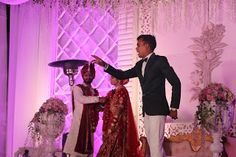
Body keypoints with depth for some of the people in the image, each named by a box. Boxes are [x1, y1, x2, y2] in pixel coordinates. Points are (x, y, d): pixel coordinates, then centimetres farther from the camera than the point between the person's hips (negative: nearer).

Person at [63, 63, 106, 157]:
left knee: (88, 149, 4)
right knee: (76, 147, -10)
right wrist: (98, 99, -20)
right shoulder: (77, 88, 0)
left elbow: (96, 109, 15)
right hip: (79, 121, -5)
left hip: (90, 123, 5)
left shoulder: (95, 91, 17)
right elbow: (82, 99, -19)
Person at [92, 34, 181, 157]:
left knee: (156, 145, -11)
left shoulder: (160, 60, -6)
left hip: (157, 109, -8)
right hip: (146, 110, 8)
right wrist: (104, 65, 11)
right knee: (153, 145, 10)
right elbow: (123, 75, 21)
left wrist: (174, 108, -10)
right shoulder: (140, 65, 16)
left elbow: (176, 83, -9)